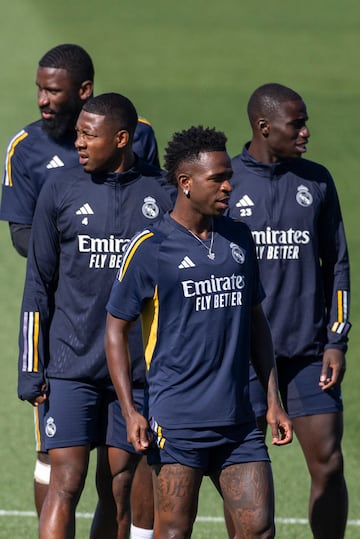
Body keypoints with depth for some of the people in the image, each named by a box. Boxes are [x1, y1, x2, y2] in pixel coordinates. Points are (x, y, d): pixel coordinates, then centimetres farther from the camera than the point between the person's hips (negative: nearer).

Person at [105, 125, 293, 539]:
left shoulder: (239, 240, 11)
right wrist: (130, 411, -9)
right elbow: (116, 329, -1)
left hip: (238, 419, 5)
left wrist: (273, 400, 15)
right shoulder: (150, 248, -5)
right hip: (177, 422, -5)